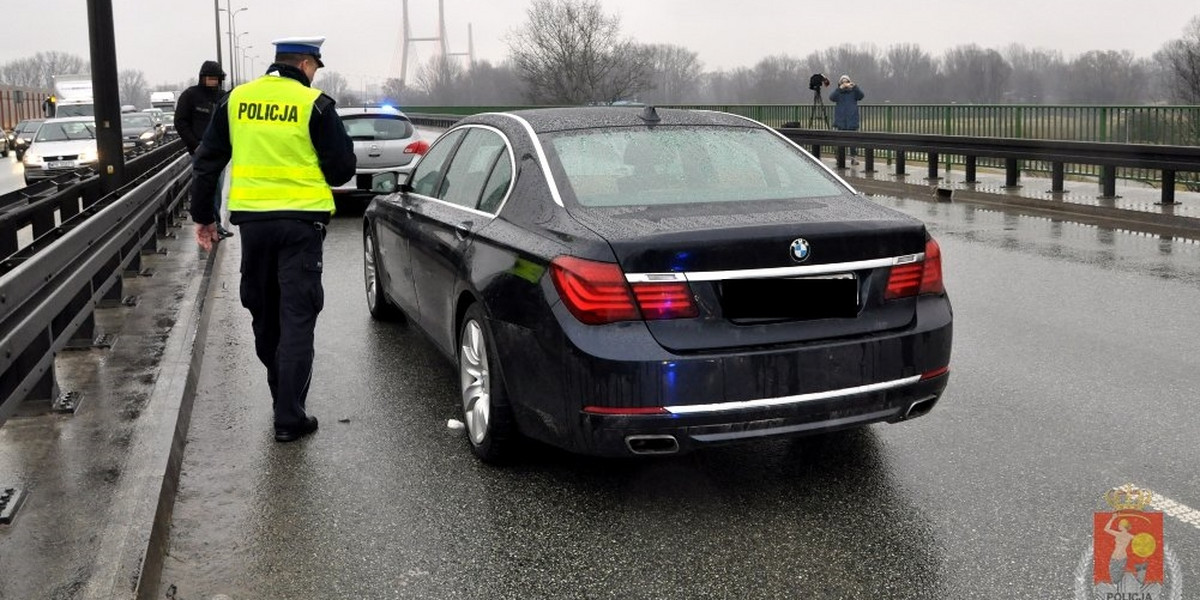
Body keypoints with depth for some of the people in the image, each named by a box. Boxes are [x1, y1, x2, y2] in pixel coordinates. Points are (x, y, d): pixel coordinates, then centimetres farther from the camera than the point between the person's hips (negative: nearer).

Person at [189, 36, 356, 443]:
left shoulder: (236, 99, 6)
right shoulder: (314, 104, -7)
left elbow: (206, 162, 9)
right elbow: (342, 169, -5)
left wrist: (202, 216, 18)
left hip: (252, 218, 4)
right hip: (300, 219, -4)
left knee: (264, 314, 18)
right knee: (296, 318, 0)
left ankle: (283, 397, 33)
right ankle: (289, 418, -2)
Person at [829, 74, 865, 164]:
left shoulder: (853, 92, 7)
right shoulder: (838, 92, 6)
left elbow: (861, 96, -11)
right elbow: (831, 97, -13)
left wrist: (855, 87, -26)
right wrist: (840, 88, -26)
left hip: (852, 121, 0)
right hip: (841, 121, 0)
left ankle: (853, 157, 1)